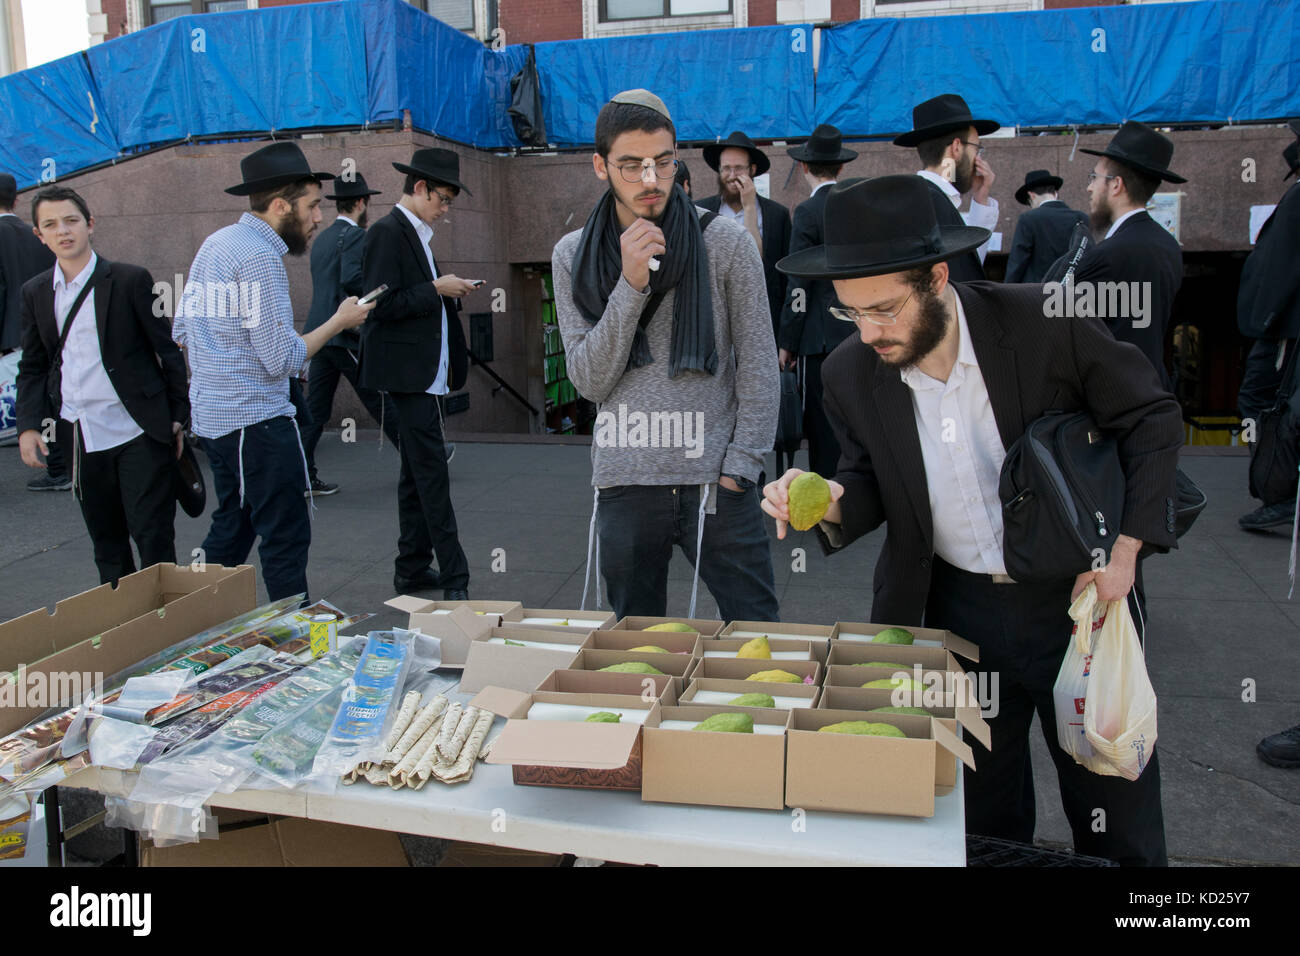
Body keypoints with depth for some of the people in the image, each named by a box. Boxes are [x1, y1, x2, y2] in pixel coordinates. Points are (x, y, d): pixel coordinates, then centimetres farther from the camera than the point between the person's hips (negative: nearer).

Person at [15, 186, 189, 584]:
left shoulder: (130, 280, -3)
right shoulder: (35, 293, 9)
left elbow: (167, 350, 0)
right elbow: (32, 367, 14)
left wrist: (178, 416, -3)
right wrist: (28, 425, 1)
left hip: (140, 433, -4)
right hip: (80, 440, 4)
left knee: (154, 536, -2)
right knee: (106, 544, 13)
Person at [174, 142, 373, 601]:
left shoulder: (215, 243, 12)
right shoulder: (259, 256, -17)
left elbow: (182, 330, 17)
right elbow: (283, 359, -20)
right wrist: (340, 321, -9)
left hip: (211, 415, 10)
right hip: (257, 421, -10)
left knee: (231, 529, 19)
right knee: (286, 537, -4)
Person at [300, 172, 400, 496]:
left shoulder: (321, 238, 18)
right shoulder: (355, 235, -9)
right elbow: (351, 279, -24)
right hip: (346, 335, -8)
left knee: (315, 408, 7)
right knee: (381, 402, 2)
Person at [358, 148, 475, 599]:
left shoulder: (415, 234, 17)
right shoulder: (387, 233, -12)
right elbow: (382, 305, -19)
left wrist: (449, 290, 7)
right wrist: (436, 288, -17)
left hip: (423, 371, 10)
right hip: (407, 371, -10)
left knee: (416, 473, 14)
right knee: (432, 475, -10)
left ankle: (412, 569, 23)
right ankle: (454, 579, -6)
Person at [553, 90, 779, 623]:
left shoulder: (725, 241, -1)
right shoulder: (573, 255, 4)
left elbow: (758, 363, 1)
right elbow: (590, 381, -3)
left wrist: (739, 466, -7)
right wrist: (631, 284, -14)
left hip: (716, 482, -2)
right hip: (624, 484, 2)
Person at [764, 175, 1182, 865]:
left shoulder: (1046, 322, -18)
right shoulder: (850, 374, -9)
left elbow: (1153, 419, -6)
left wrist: (1125, 550, -13)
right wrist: (833, 504, -19)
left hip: (1075, 597, -1)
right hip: (958, 612, 2)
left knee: (1117, 821, 13)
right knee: (983, 822, 15)